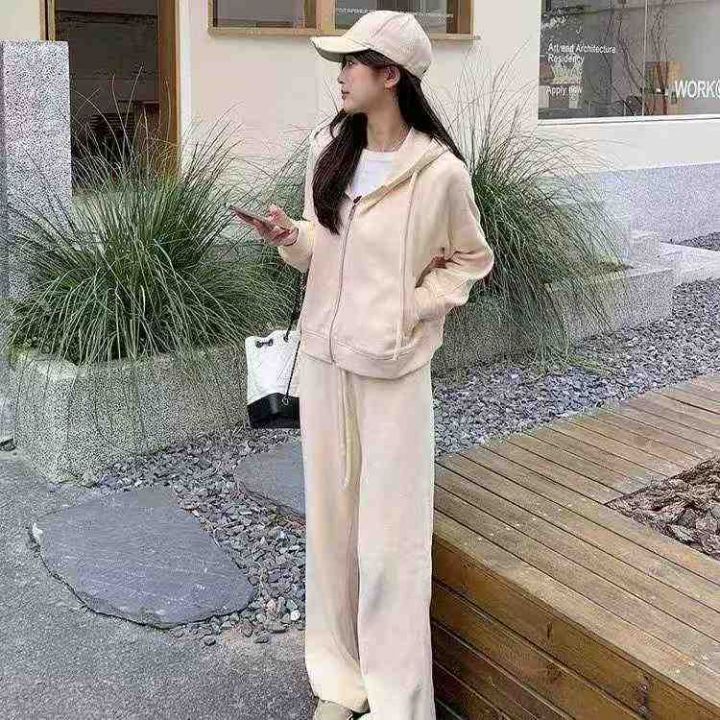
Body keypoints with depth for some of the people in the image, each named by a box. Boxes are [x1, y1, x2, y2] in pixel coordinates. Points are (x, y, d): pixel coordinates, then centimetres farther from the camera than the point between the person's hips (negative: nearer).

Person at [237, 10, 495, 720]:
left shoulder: (440, 171, -12)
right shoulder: (328, 147, 3)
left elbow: (470, 259, 3)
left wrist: (414, 307, -10)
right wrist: (289, 236, -7)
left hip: (393, 368, -5)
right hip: (324, 356, 5)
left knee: (389, 543, -1)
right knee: (330, 522, 12)